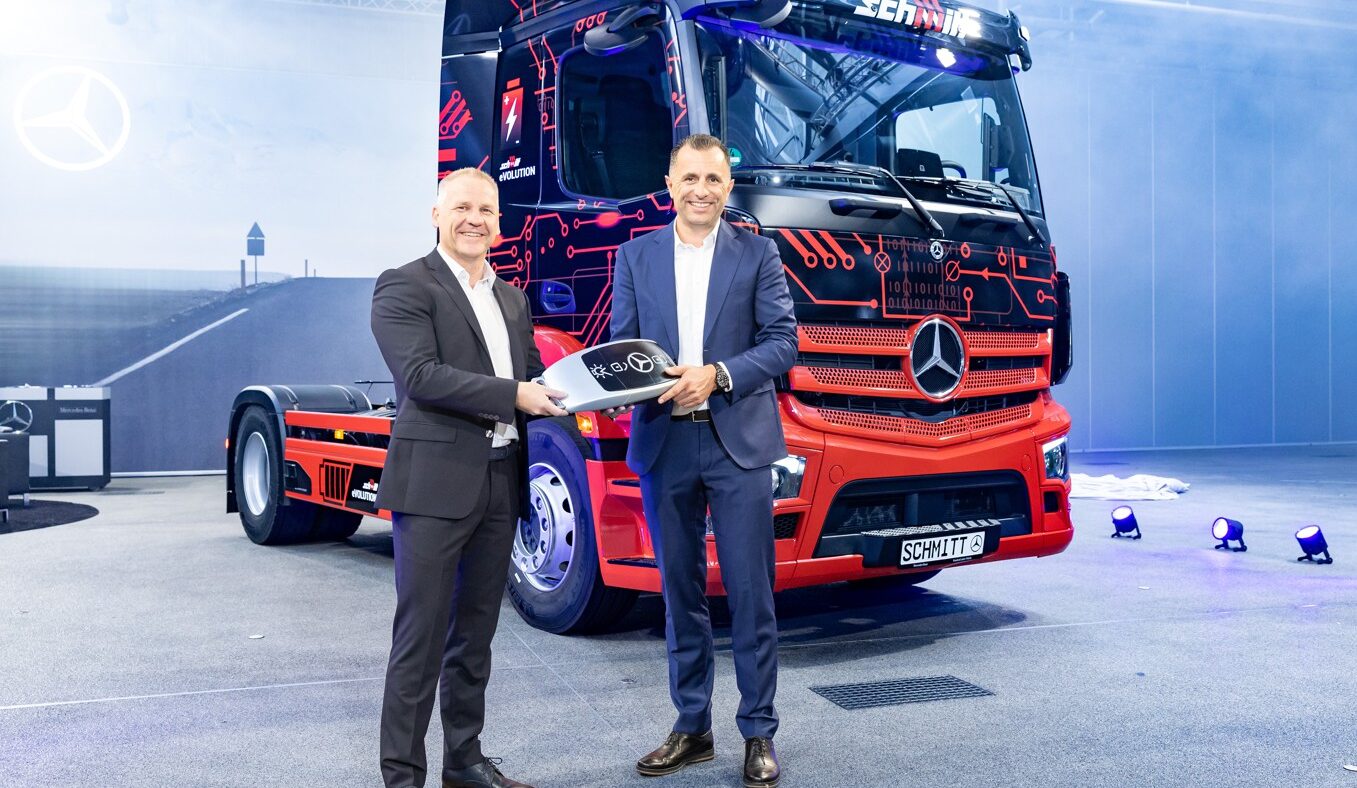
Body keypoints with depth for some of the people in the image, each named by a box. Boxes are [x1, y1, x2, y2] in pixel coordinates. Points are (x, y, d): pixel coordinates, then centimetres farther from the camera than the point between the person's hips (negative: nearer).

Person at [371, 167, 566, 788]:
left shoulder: (512, 298, 18)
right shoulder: (404, 286, -5)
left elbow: (533, 374, 17)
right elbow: (420, 375, -17)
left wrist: (568, 401, -4)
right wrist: (515, 396, -22)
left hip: (501, 481, 7)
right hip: (435, 482, -7)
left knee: (475, 634, 16)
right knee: (421, 638, -1)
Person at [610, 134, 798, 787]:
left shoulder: (758, 254, 3)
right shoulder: (636, 256, 9)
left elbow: (782, 341, -3)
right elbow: (621, 343, 7)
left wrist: (717, 375, -18)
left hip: (738, 443, -2)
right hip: (663, 444, 3)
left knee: (750, 593, 1)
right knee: (680, 593, 12)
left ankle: (759, 735, 14)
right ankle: (692, 728, 25)